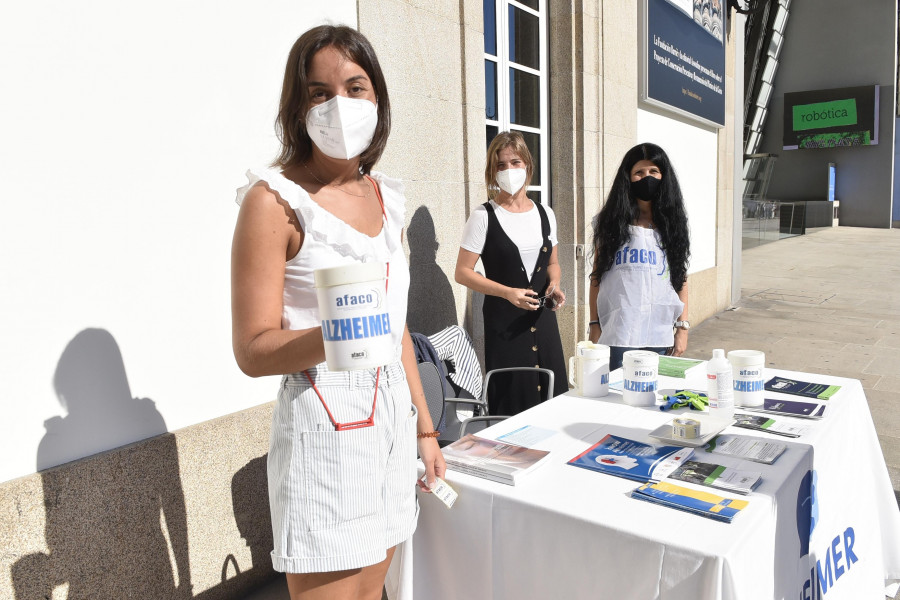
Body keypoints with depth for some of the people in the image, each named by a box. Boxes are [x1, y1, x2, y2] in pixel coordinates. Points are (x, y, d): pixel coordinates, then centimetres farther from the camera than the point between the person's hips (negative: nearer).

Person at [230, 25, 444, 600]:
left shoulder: (385, 196, 8)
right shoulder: (274, 199, -11)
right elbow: (253, 350, -12)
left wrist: (425, 428, 15)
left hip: (393, 417, 6)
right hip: (324, 427, -6)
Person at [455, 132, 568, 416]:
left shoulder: (545, 214, 8)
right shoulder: (484, 216, -6)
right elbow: (462, 272, -8)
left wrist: (554, 284, -2)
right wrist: (508, 292, -18)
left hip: (543, 317, 5)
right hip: (505, 322, -4)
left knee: (554, 397, 5)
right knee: (512, 405, -2)